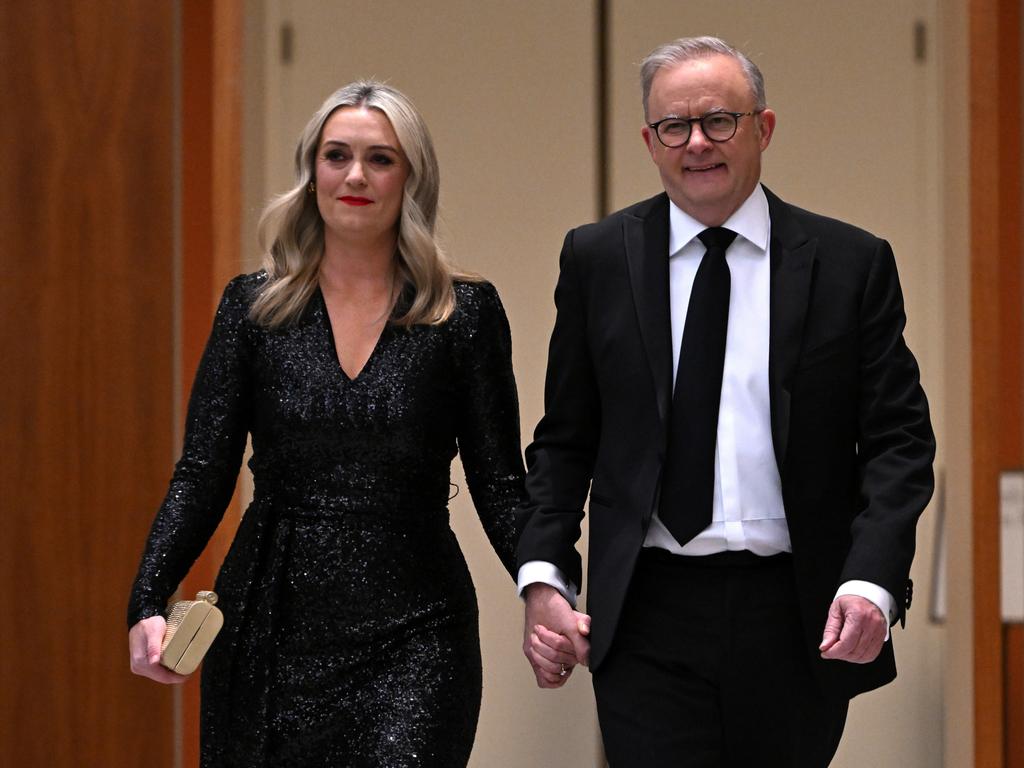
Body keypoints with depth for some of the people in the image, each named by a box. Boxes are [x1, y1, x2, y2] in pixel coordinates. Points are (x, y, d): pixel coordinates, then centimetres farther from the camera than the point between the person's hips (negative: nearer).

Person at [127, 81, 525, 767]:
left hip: (413, 634, -2)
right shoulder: (253, 307, 5)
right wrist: (149, 603, -11)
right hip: (273, 627, 2)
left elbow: (498, 482, 3)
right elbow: (203, 471, 3)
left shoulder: (465, 312, 2)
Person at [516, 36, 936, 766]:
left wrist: (872, 582, -14)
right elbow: (564, 439, 10)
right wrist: (544, 577, -2)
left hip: (800, 623, 0)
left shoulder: (852, 263, 3)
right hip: (647, 618, 0)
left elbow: (898, 440, 0)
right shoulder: (598, 258, 6)